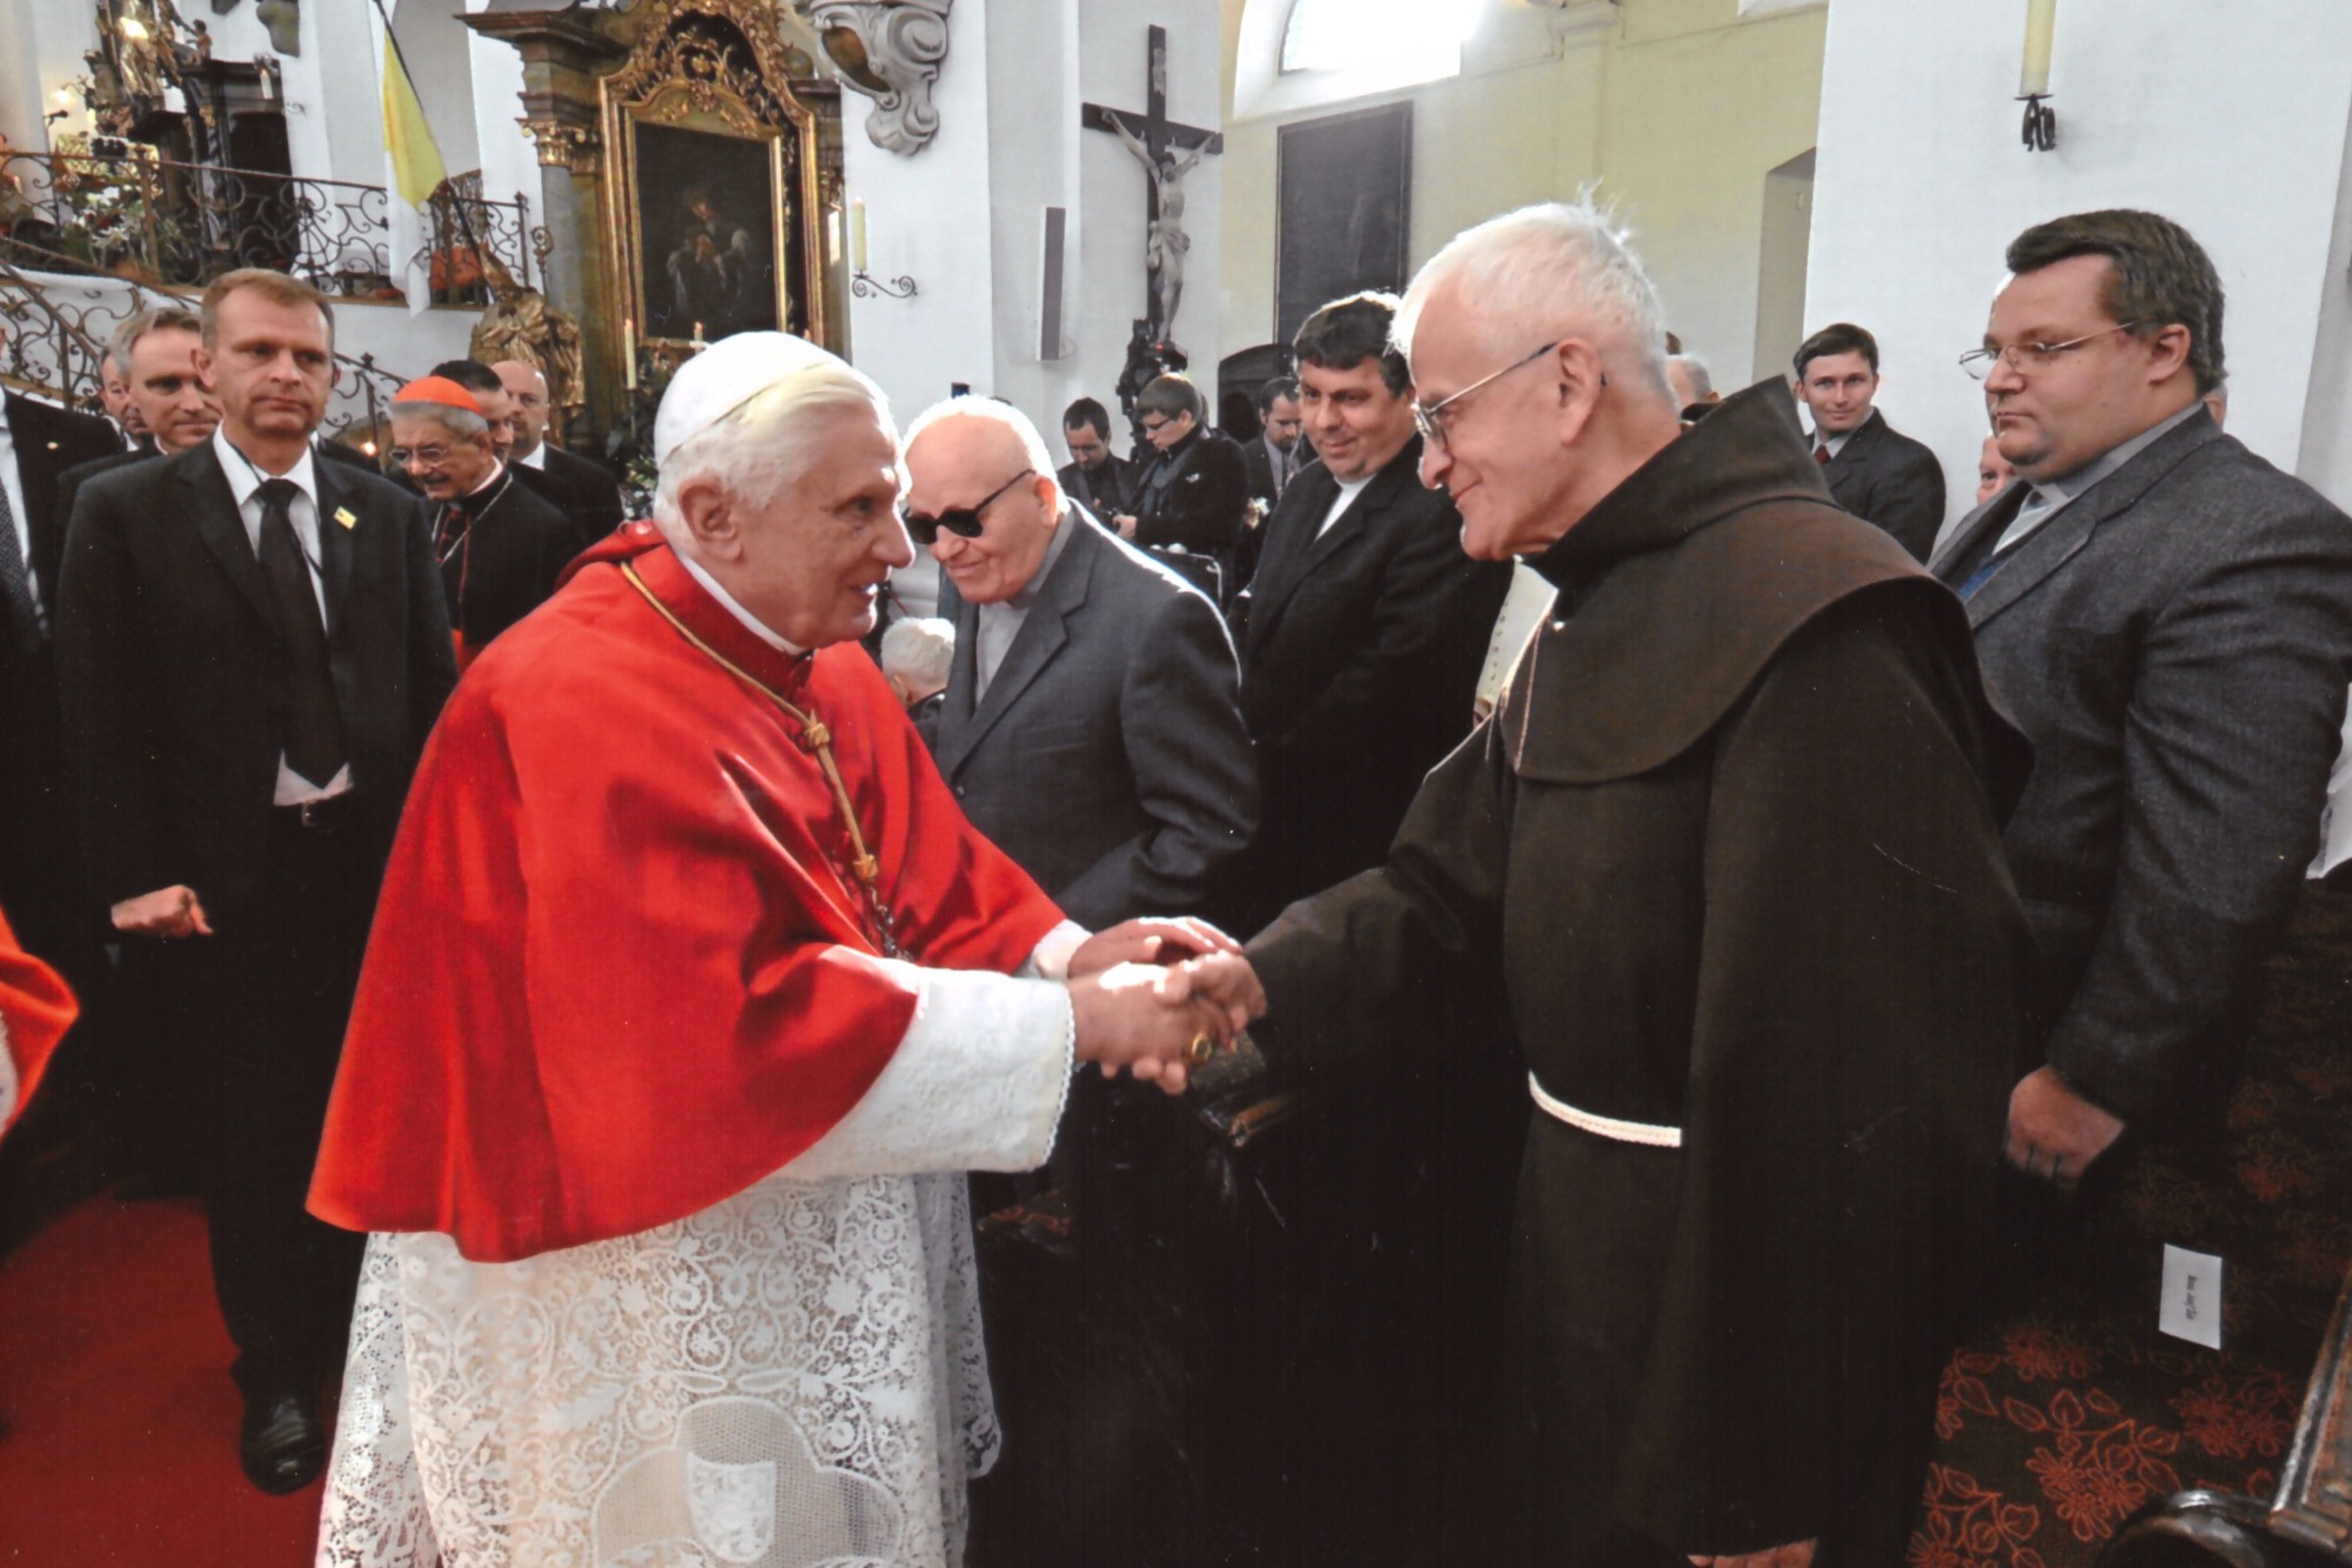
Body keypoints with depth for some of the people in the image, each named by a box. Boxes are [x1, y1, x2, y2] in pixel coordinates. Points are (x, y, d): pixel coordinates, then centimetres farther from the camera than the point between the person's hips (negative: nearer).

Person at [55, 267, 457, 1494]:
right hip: (228, 878, -2)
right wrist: (138, 875, -10)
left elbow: (432, 686, 6)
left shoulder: (386, 513, 5)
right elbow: (104, 712, -4)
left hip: (376, 861, 2)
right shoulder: (125, 511, -2)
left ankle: (367, 1332, 35)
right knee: (250, 1133, 11)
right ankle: (276, 1373, 29)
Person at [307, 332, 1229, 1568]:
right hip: (666, 1273, -7)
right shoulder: (588, 704, -25)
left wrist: (1068, 955, -16)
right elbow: (742, 1033, -32)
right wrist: (1068, 1025, -28)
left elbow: (932, 881, 4)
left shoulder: (819, 665, 2)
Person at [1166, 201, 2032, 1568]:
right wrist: (1272, 979, -11)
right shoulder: (1598, 614, 10)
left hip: (1728, 1300, -8)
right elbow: (1452, 889, 6)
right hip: (1588, 1249, 8)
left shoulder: (1811, 620, -23)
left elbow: (1855, 1084, -27)